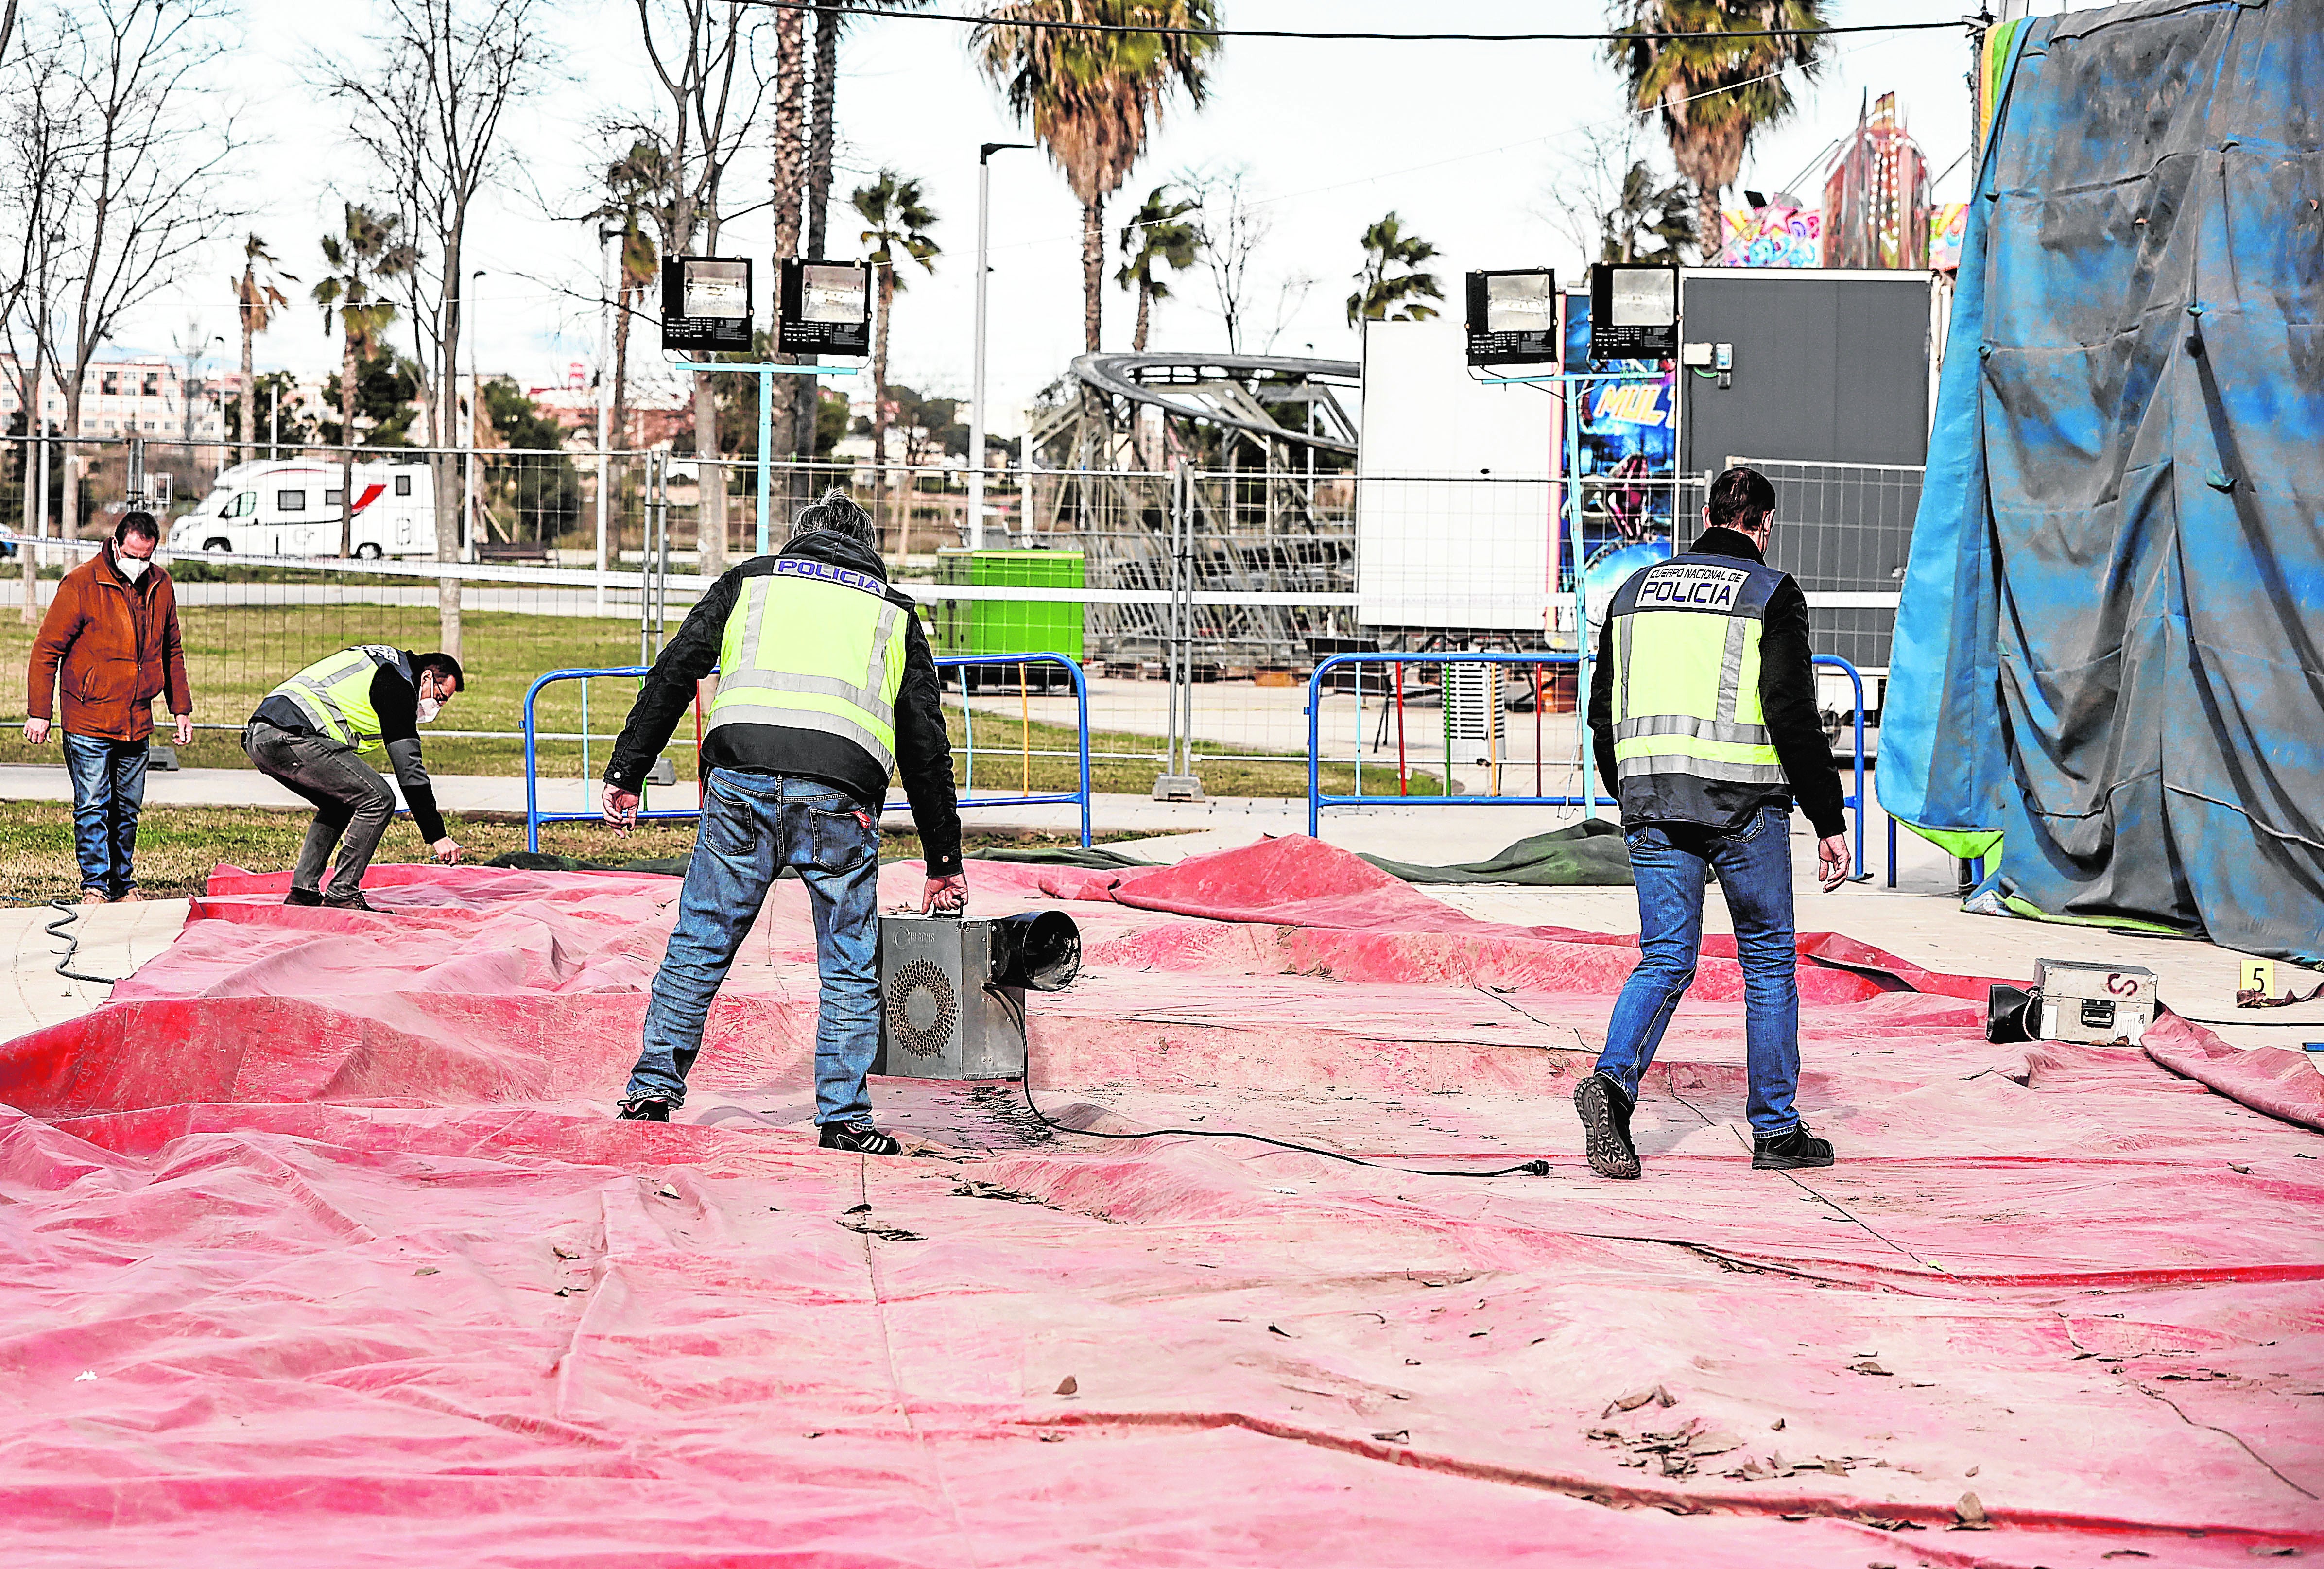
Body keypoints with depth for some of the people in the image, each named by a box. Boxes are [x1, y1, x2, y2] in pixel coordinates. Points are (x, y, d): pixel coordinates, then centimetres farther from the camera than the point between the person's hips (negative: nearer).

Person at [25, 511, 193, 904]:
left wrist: (181, 708, 18)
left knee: (128, 809, 11)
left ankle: (123, 883, 19)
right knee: (92, 806, -6)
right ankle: (95, 884, -1)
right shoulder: (81, 584, -10)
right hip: (88, 720, -5)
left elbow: (171, 651, 19)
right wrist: (39, 712, -9)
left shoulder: (160, 585, 6)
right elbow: (47, 650, -7)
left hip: (137, 722, 5)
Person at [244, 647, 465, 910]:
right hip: (292, 739, -10)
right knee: (380, 800, -5)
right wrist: (437, 836, -6)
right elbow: (409, 769, -7)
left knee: (339, 804, 25)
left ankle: (303, 890, 18)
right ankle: (342, 895, -4)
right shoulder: (396, 685, -1)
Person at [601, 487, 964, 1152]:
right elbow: (927, 744, 22)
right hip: (840, 797, 0)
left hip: (743, 779, 0)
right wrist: (944, 861, 25)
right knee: (851, 966, 9)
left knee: (701, 941, 12)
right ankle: (844, 1118, 8)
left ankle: (654, 1087, 14)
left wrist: (625, 773, 10)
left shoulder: (751, 579, 23)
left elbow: (673, 674, 11)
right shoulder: (894, 612, 24)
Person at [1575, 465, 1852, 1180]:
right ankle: (1776, 1131, 14)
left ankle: (1613, 1080, -20)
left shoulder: (1637, 590, 12)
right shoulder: (1771, 594, -3)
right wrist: (1829, 822, -7)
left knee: (1665, 959, 7)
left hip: (1651, 800, 4)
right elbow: (1793, 716, -11)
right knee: (1769, 958, 10)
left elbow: (1603, 712, 15)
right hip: (1743, 803, -4)